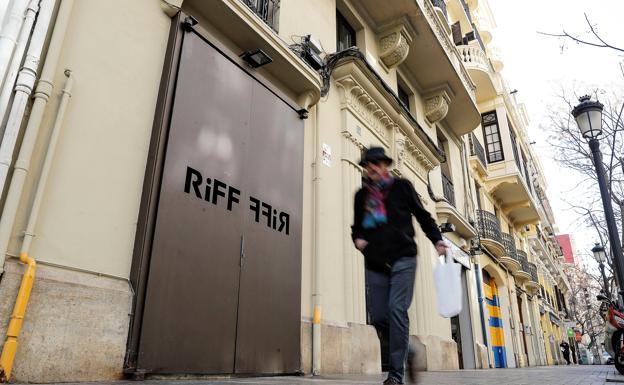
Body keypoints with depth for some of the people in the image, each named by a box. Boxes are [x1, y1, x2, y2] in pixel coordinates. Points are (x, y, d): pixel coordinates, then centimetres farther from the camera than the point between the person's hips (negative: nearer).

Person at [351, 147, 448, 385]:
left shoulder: (401, 186, 8)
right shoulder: (362, 194, 17)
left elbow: (422, 216, 8)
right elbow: (356, 226, 24)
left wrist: (437, 240, -5)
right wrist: (357, 239, 2)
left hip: (402, 258, -4)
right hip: (375, 262, 4)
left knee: (397, 309, -15)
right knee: (378, 316, -1)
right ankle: (402, 356, 24)